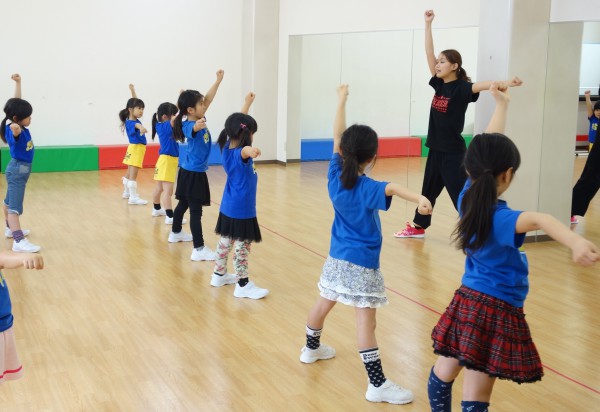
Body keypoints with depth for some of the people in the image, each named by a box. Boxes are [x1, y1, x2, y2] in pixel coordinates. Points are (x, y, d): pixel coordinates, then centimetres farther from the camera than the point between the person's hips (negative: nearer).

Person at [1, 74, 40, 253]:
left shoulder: (19, 126, 0)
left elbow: (17, 102, 9)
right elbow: (14, 132, -51)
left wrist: (18, 82, 11)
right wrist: (15, 129, -71)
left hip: (21, 169, 10)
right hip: (18, 169, -10)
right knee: (14, 206, -14)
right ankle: (19, 241, -20)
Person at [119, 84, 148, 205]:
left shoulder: (135, 119, 7)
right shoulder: (130, 123, -20)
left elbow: (135, 102, 21)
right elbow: (136, 125, -47)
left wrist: (133, 90, 21)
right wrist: (141, 128, -69)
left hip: (137, 149, 10)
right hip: (135, 148, -10)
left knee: (130, 172, 21)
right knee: (133, 174, -11)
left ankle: (127, 192, 34)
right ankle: (133, 197, -14)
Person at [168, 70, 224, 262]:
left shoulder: (198, 119, 3)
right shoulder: (189, 125, -23)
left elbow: (208, 99, 7)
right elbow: (194, 129, -49)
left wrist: (218, 81, 3)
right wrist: (198, 125, -71)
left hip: (190, 171, 10)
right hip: (193, 173, -10)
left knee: (183, 203, 24)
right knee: (196, 210, -9)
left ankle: (176, 233, 42)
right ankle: (199, 249, -9)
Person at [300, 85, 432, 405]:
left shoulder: (335, 176, -3)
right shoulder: (366, 189, -20)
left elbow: (337, 138, 5)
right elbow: (391, 188, -42)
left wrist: (341, 101, 12)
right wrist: (419, 198, -59)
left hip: (337, 257, 8)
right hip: (361, 263, -7)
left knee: (324, 303, 25)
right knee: (366, 321, -8)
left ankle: (311, 349, 48)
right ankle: (378, 385, -6)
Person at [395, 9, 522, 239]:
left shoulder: (462, 88, -13)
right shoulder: (439, 83, 5)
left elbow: (481, 85, -33)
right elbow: (429, 53, 4)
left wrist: (505, 84, -51)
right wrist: (428, 24, 1)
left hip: (453, 151, -7)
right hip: (436, 147, 7)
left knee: (460, 193, -6)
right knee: (429, 189, 19)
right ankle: (418, 227, 33)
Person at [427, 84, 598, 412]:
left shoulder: (467, 198, -4)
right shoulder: (499, 219, -25)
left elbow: (487, 153, 7)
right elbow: (538, 220, -47)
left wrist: (501, 105, 16)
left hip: (467, 300, 8)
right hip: (496, 311, -8)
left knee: (443, 373, 24)